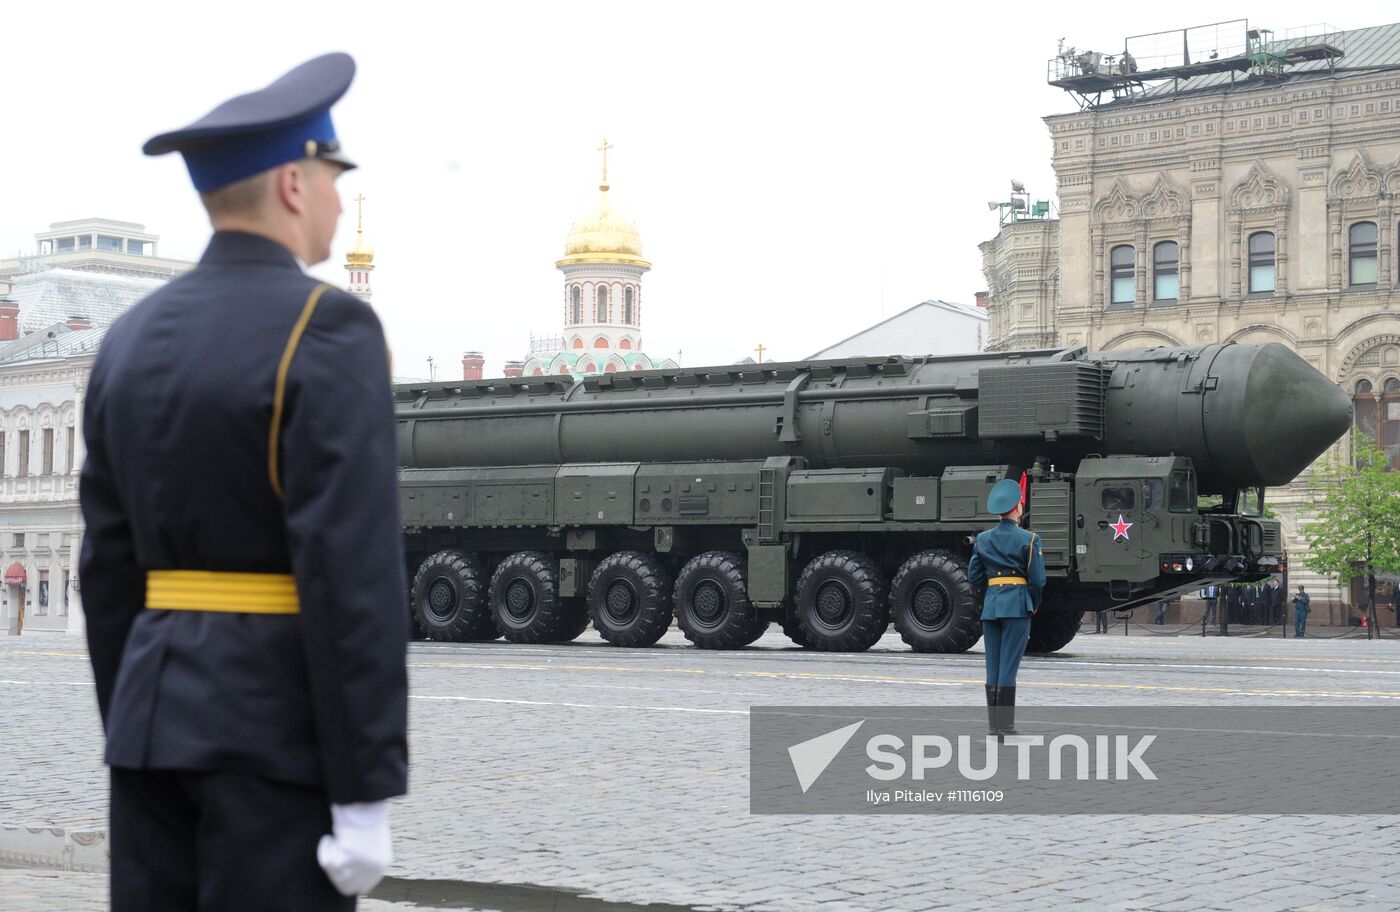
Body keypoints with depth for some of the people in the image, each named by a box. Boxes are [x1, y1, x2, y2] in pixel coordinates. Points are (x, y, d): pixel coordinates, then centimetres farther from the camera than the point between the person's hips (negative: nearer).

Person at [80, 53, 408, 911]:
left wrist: (136, 738, 19)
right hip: (280, 721, -7)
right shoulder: (329, 331, -14)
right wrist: (365, 792, -18)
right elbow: (353, 574, -20)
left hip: (164, 706, 7)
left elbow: (110, 566, 13)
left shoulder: (135, 338, 10)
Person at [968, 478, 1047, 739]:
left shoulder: (982, 539, 7)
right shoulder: (1028, 539, -6)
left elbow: (974, 576, 9)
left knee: (992, 666, 9)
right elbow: (1038, 579, -7)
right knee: (1009, 666, -4)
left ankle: (993, 723, 11)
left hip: (990, 605, 4)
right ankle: (1005, 725, -4)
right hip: (1017, 605, -4)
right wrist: (1034, 605, 9)